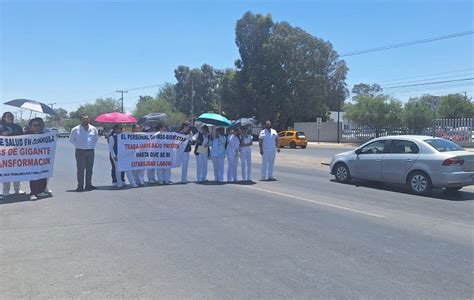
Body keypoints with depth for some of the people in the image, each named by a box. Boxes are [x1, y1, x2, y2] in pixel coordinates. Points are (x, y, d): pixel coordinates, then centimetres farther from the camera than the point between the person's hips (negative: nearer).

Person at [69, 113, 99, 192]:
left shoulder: (93, 129, 6)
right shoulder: (75, 129, -1)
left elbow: (96, 138, 23)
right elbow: (71, 140, 11)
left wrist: (93, 144, 10)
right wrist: (78, 145, 3)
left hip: (90, 151, 3)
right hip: (80, 152, -3)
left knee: (89, 169, 7)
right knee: (80, 169, -4)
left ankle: (88, 185, 16)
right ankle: (80, 186, 0)